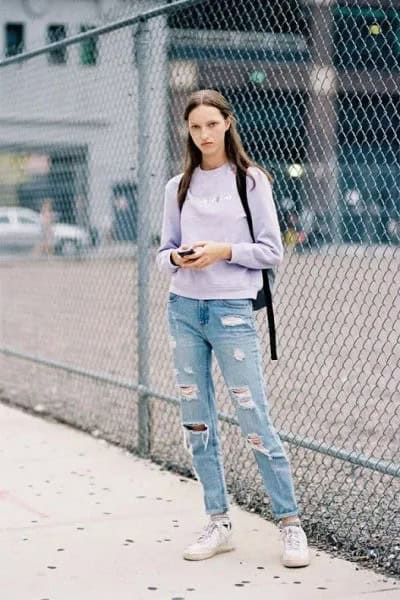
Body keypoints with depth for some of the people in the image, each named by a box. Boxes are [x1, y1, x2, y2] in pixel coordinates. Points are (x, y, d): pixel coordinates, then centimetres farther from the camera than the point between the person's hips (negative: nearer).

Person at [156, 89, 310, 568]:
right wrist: (176, 258, -9)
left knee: (254, 421, -5)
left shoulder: (250, 179, 0)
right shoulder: (178, 186, 10)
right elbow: (164, 253, 13)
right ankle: (218, 524, 17)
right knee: (196, 422, 7)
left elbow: (272, 251, -3)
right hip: (184, 309, 4)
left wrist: (224, 250, -16)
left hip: (231, 311, -4)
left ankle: (290, 524, 5)